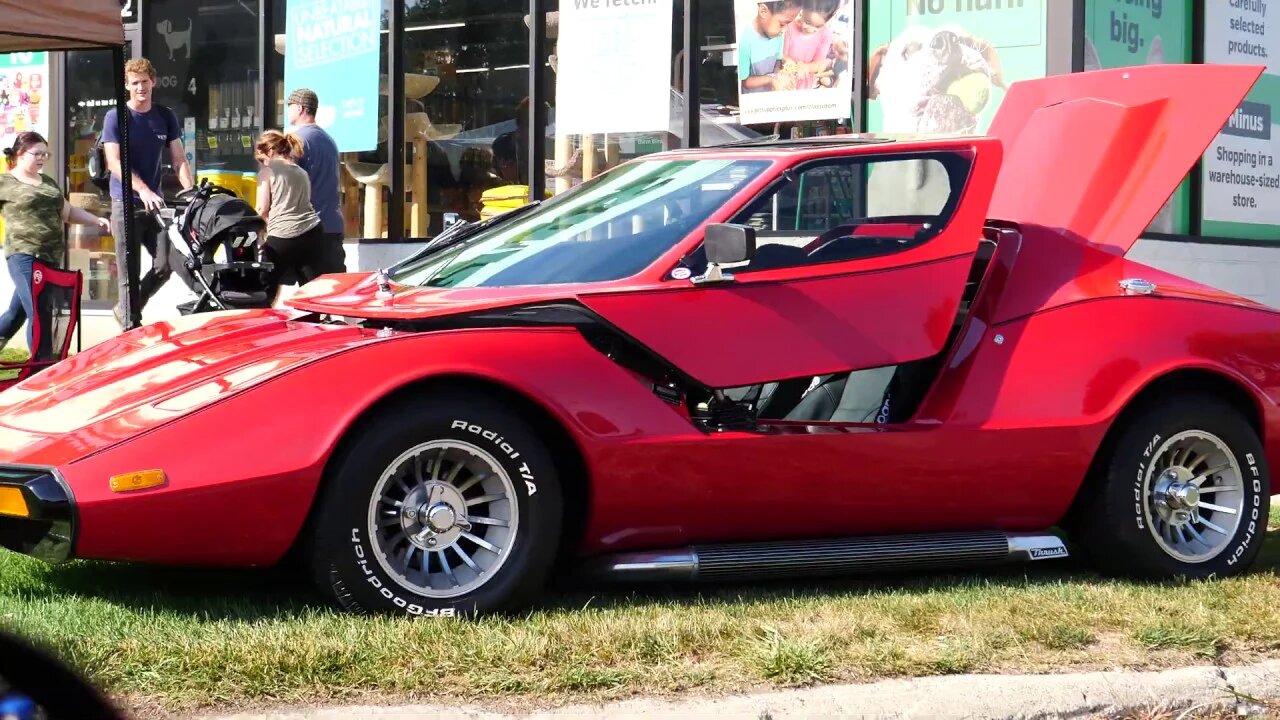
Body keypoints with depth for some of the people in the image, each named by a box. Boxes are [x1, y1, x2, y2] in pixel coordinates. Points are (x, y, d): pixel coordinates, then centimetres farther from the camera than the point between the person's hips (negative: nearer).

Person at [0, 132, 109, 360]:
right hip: (24, 256, -6)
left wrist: (97, 220, 13)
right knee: (38, 315, -11)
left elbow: (67, 212, 26)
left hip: (50, 257, 6)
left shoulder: (47, 182, 20)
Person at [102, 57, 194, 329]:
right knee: (129, 273, -3)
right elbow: (114, 162, -12)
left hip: (155, 202, 4)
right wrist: (143, 190, -26)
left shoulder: (166, 117, 10)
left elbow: (179, 159, 7)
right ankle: (130, 326, 3)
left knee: (168, 263, -2)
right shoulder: (116, 118, -3)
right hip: (126, 203, -4)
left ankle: (127, 310, 19)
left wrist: (191, 191, -10)